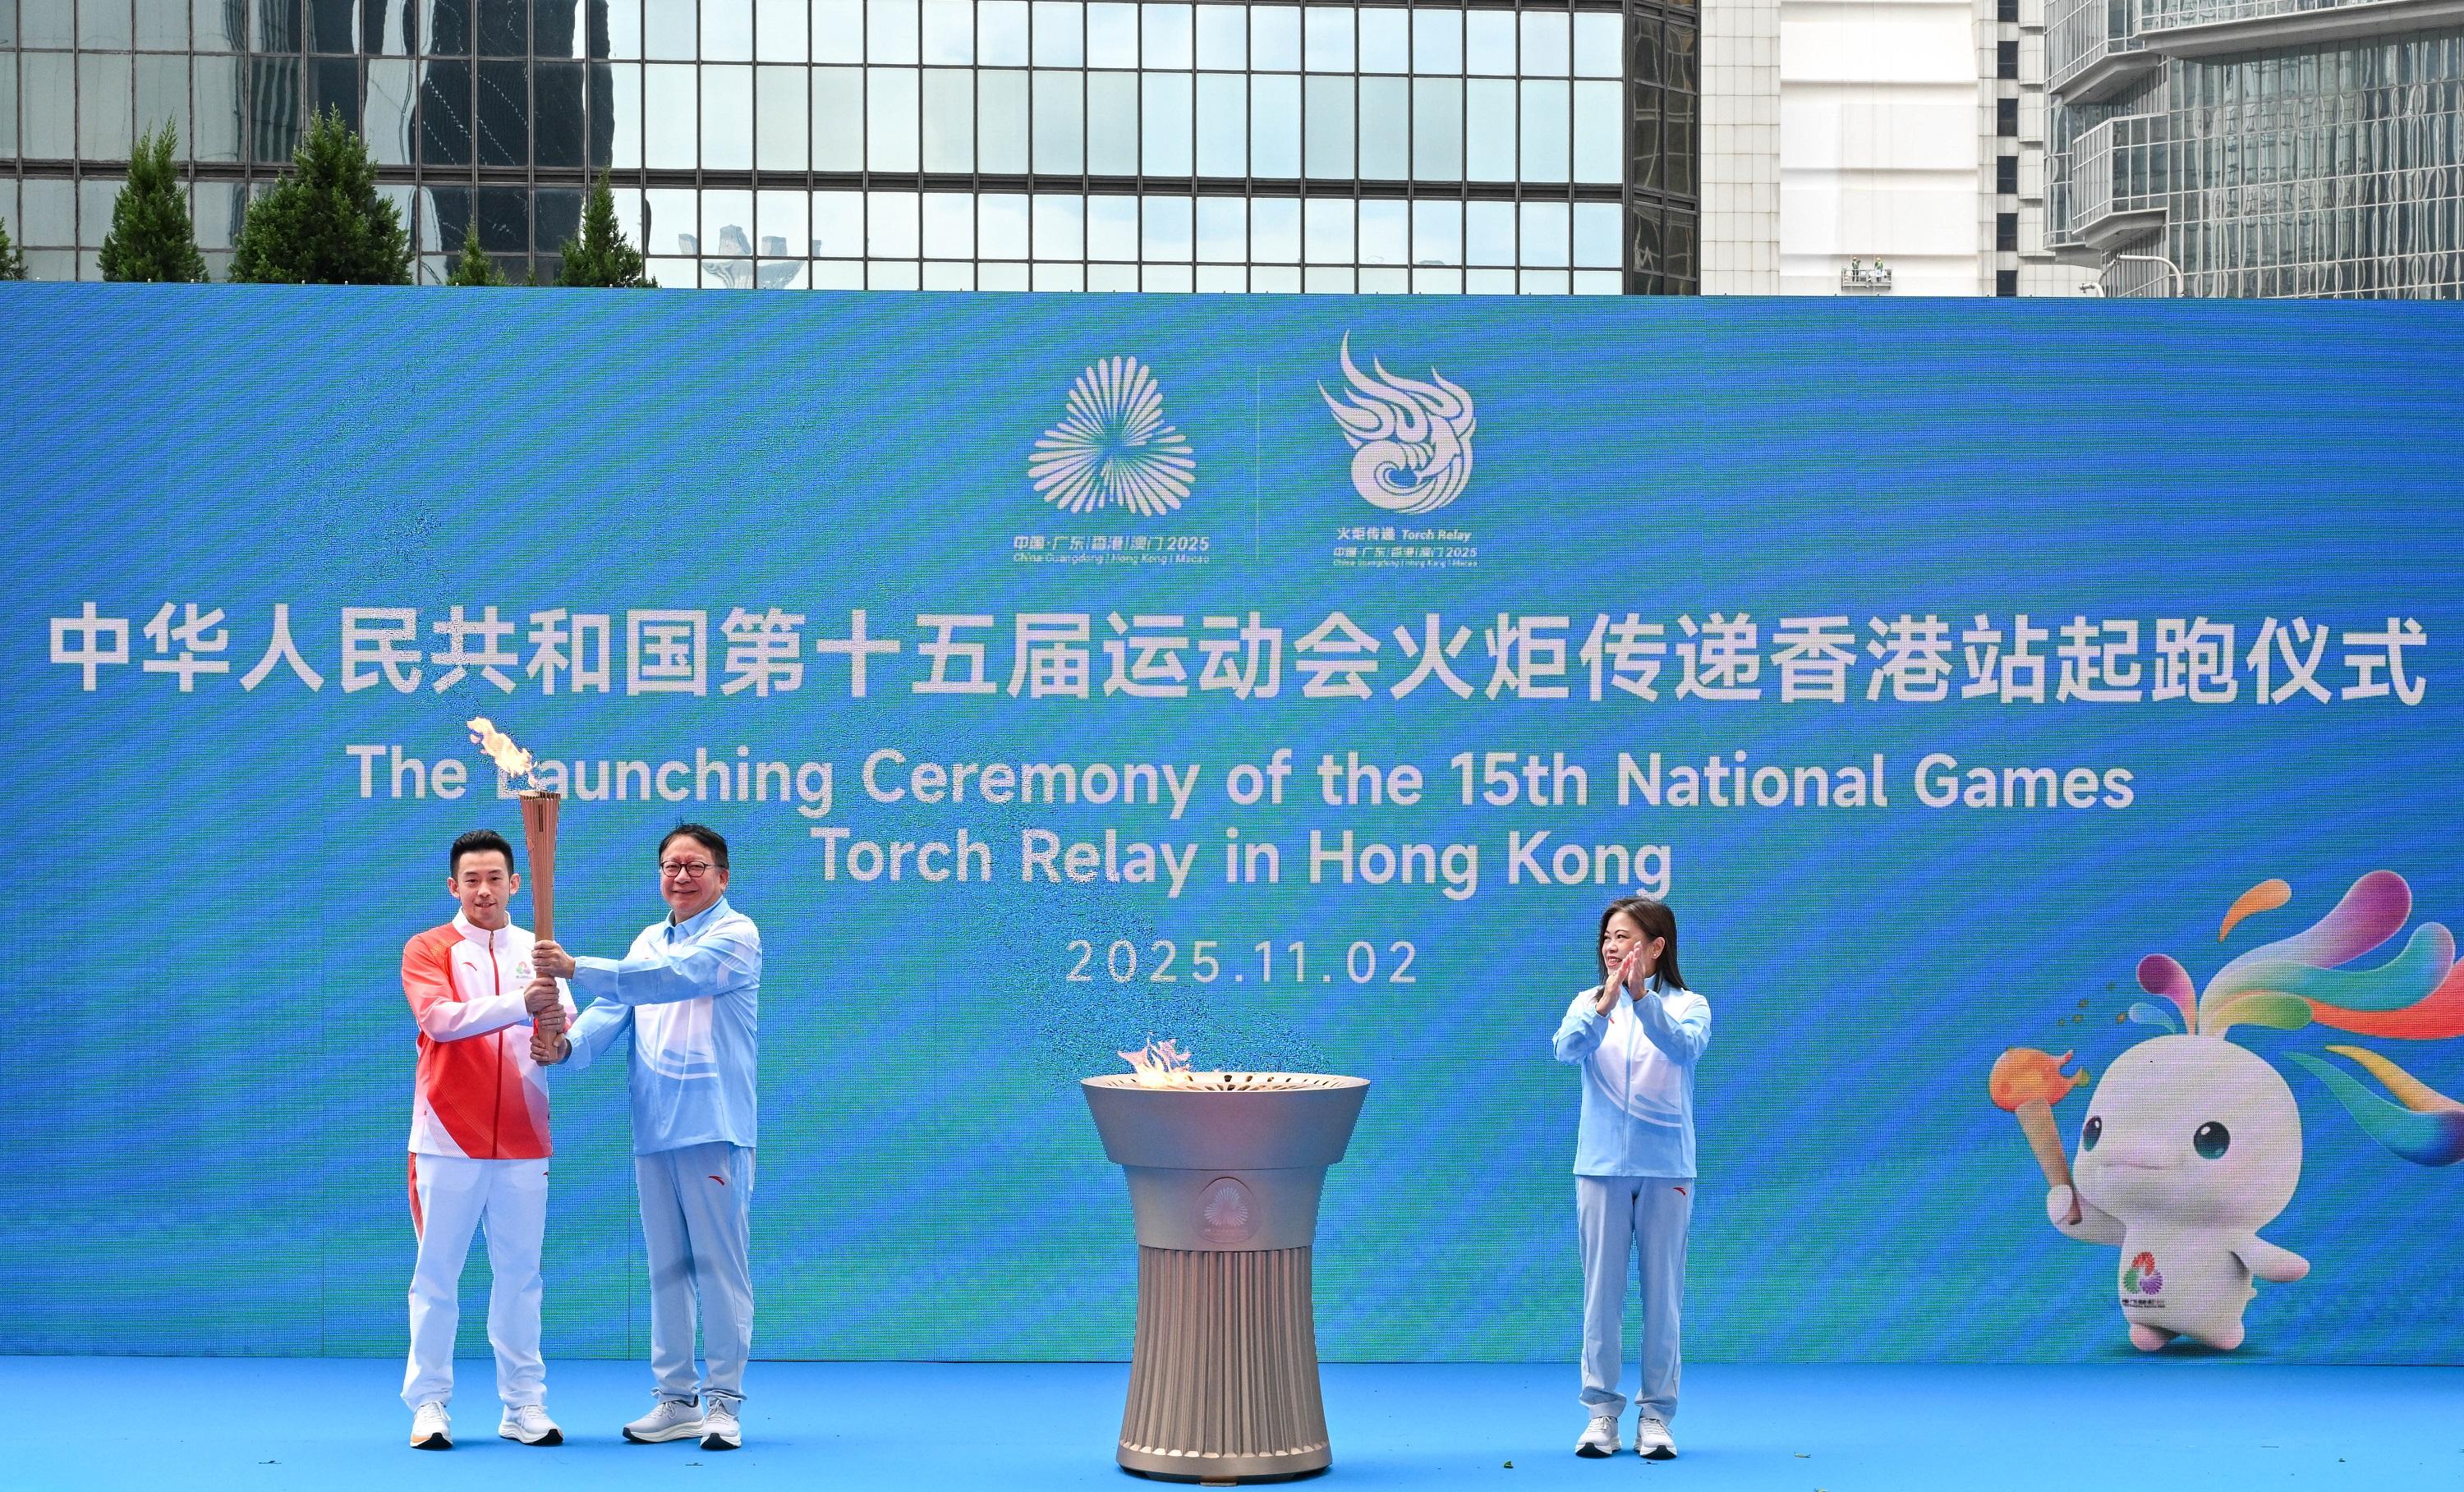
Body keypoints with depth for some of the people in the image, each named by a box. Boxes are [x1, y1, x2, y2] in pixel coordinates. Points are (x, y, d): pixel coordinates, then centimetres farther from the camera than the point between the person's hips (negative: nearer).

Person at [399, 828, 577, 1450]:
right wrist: (520, 1005, -30)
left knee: (519, 1272, 6)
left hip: (522, 1139, 3)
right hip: (449, 1137, -3)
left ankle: (524, 1405, 12)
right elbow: (439, 1017, -18)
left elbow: (563, 1023, -1)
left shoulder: (538, 952, 10)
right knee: (437, 1272, 1)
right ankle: (429, 1405, 6)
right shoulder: (428, 950, 0)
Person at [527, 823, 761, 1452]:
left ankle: (723, 1401, 0)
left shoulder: (736, 935, -5)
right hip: (653, 1132, 7)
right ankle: (676, 1400, 15)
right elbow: (613, 1010, 5)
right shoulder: (648, 941, 16)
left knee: (720, 1263, -5)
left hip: (714, 1128, -6)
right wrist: (568, 1045, -16)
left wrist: (577, 969, -28)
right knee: (665, 1267, 9)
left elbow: (673, 977, -22)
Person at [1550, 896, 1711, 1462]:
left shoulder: (1688, 1005, 0)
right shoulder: (1589, 1002, 5)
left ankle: (1656, 1415, 8)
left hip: (1666, 1167, -1)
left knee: (1663, 1292, 2)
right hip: (1602, 1165, 1)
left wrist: (1642, 998, -37)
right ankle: (1601, 1412, 8)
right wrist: (1604, 1005, -34)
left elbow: (1685, 1047, -22)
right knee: (1602, 1291, 3)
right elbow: (1567, 1048, -16)